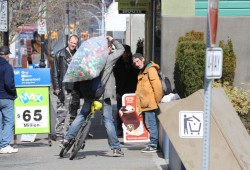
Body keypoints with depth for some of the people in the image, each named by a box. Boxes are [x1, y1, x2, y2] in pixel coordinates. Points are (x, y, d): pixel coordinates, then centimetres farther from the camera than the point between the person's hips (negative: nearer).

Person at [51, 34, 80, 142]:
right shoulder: (60, 54, 3)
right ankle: (59, 135, -6)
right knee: (61, 112, -8)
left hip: (75, 89, 4)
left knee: (73, 112, 10)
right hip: (64, 88, -4)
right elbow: (55, 72, 2)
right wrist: (56, 87, -6)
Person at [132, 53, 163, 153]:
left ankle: (153, 145, -7)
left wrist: (157, 100, -16)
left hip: (150, 103, -10)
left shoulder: (150, 69, -9)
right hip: (144, 104, 10)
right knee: (147, 124, 12)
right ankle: (154, 143, 17)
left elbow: (157, 85, -17)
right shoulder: (142, 72, 21)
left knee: (151, 123, -9)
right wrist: (139, 105, 20)